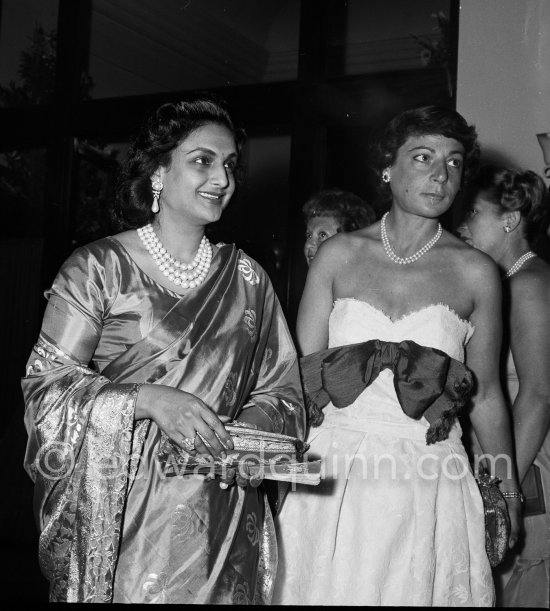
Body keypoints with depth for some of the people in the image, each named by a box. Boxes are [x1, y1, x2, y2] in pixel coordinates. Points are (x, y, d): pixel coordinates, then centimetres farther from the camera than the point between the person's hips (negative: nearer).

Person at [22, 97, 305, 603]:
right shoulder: (99, 267, -3)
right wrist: (150, 400, -22)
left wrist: (250, 430, -14)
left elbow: (280, 392, 8)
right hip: (115, 513, -2)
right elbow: (48, 385, -8)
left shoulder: (246, 278, 6)